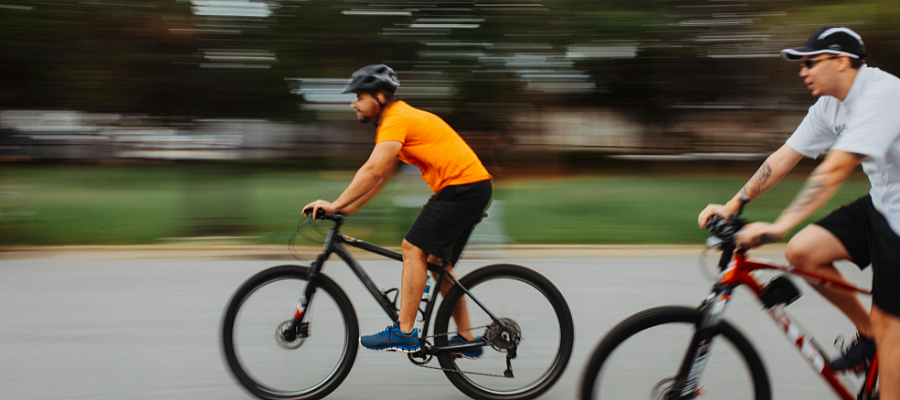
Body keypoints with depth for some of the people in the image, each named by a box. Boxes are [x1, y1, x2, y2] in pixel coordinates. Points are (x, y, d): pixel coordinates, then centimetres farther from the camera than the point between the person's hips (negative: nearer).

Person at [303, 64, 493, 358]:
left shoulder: (396, 119, -13)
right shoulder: (402, 118, 19)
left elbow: (373, 171, -24)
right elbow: (380, 177, 22)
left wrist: (336, 205, -22)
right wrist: (346, 210, 17)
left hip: (462, 186, -10)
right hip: (474, 186, 10)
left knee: (413, 248, -12)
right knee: (437, 261, 14)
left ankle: (404, 332, -13)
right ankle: (466, 340, 18)